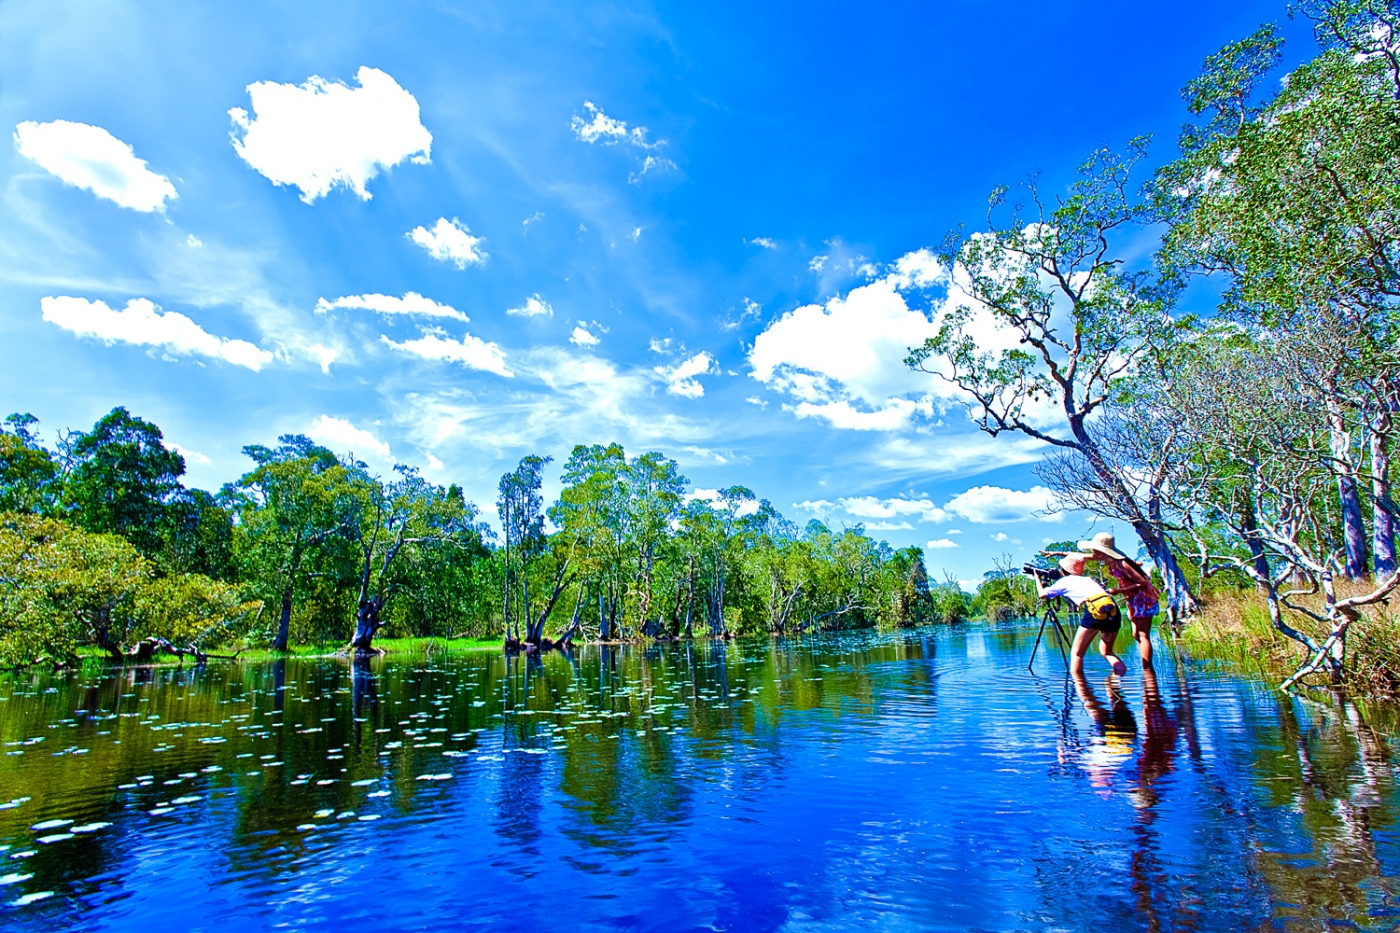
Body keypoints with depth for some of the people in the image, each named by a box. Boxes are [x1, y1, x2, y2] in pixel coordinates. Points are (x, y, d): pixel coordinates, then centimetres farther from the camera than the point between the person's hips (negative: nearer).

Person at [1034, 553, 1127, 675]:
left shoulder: (1064, 581, 21)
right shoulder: (1089, 578, 33)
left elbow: (1042, 594, 26)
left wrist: (1038, 579, 45)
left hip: (1095, 611, -5)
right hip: (1114, 611, 5)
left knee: (1076, 653, 6)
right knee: (1106, 651, 24)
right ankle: (1120, 668, -2)